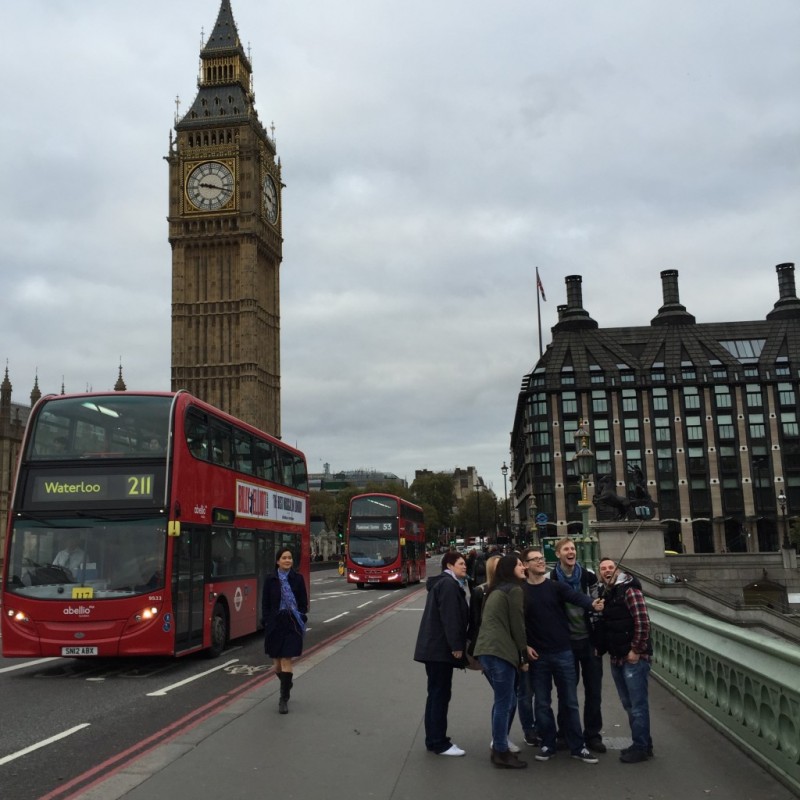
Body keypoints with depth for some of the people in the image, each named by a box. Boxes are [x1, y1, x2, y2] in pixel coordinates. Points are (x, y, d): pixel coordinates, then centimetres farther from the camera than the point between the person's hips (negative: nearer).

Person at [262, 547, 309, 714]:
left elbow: (304, 602, 5)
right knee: (277, 661, 11)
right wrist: (267, 621, -6)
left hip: (292, 624, -1)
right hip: (275, 624, 2)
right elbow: (265, 603, 4)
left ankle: (284, 699, -2)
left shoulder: (298, 579, 2)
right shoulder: (270, 580, 2)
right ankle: (287, 684, 40)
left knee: (286, 661, -8)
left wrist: (301, 619, -5)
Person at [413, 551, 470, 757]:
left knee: (436, 694, 15)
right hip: (440, 648, -11)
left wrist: (457, 645, 20)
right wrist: (456, 646, -21)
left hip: (433, 647, 11)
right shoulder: (448, 584, -14)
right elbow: (450, 618, -22)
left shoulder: (444, 583, 20)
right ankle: (439, 744, 2)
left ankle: (434, 739, 22)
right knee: (440, 694, -4)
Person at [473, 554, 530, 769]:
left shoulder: (497, 590, 22)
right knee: (505, 703, -2)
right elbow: (517, 625, -7)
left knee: (505, 700, 18)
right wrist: (525, 656, 1)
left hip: (486, 649, 9)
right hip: (499, 651, -9)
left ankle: (499, 746, 23)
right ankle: (501, 753, 3)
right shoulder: (514, 590, -5)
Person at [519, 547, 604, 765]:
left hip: (563, 652, 0)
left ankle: (577, 747, 17)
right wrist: (524, 646, -7)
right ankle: (547, 745, 22)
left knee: (569, 702, 7)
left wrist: (592, 604, -40)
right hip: (538, 655, 0)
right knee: (542, 703, 8)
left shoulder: (557, 587, -2)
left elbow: (576, 597, -21)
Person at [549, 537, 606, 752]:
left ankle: (593, 734, 21)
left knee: (593, 689, 7)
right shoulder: (551, 579, -6)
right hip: (566, 641, -1)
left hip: (589, 639, 1)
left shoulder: (588, 575, -3)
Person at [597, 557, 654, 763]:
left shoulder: (629, 590, -11)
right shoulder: (605, 593, 13)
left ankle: (641, 747, 8)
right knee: (628, 704, 15)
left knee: (638, 704, -1)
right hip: (616, 658, 9)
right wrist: (602, 647, 13)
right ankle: (642, 743, 27)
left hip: (634, 657, -9)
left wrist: (636, 650, -17)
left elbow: (643, 622, -17)